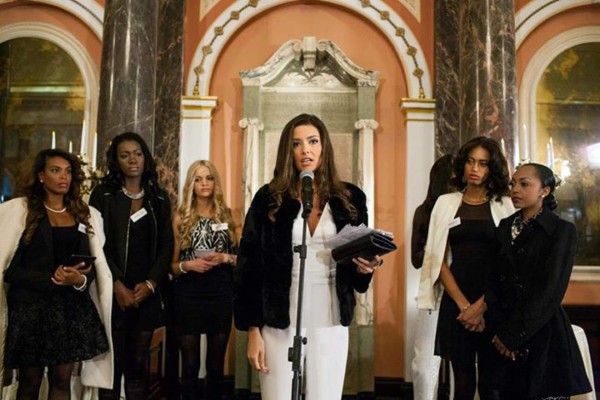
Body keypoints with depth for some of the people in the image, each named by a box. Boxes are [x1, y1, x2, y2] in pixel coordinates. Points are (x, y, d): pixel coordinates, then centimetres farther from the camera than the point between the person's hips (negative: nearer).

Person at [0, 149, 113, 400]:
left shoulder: (86, 214, 11)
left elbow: (92, 265, 9)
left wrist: (80, 280, -12)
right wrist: (52, 279, -17)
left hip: (72, 307, 3)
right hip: (31, 307, -3)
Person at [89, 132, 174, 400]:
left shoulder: (160, 198, 12)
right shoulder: (103, 195, 4)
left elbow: (166, 245, 7)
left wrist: (150, 283, -6)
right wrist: (118, 286, -13)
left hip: (148, 293, 2)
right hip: (114, 293, -2)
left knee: (138, 364, 6)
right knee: (113, 363, 0)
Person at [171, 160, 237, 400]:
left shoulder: (226, 215, 6)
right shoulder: (181, 218, 2)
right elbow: (172, 265, 3)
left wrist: (224, 258, -10)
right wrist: (188, 265, -17)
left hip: (221, 295, 2)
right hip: (189, 296, -1)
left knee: (216, 364, 10)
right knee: (190, 365, 5)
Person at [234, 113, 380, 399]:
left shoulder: (349, 198, 3)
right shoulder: (269, 198, -1)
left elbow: (357, 262, 11)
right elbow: (249, 265, -2)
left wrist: (366, 268, -13)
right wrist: (252, 330, -6)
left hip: (330, 322, 2)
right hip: (280, 322, -1)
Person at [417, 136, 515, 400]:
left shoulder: (505, 205, 4)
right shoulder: (445, 203, 6)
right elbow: (438, 258, 1)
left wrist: (481, 305, -12)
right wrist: (463, 304, -9)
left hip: (494, 303, -1)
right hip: (455, 301, 1)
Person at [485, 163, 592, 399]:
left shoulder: (562, 230, -6)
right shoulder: (505, 227, 9)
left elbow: (550, 290, -13)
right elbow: (494, 280, 2)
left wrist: (513, 334, -14)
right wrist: (498, 329, -10)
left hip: (544, 334, -4)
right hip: (505, 336, 4)